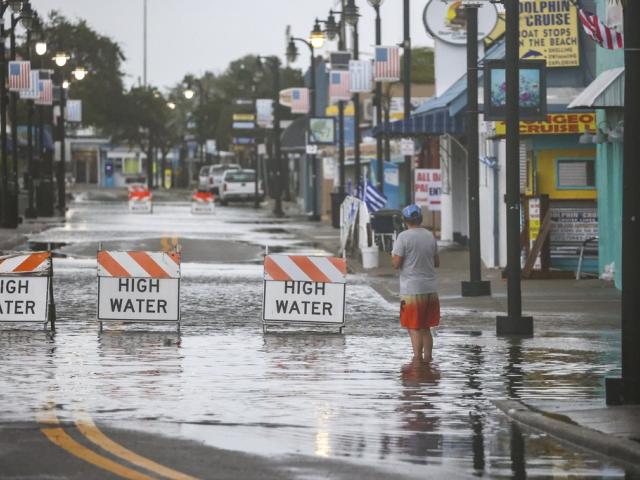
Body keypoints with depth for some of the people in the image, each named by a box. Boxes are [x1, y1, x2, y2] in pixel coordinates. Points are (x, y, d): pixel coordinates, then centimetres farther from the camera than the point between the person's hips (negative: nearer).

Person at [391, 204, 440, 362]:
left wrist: (393, 256, 8)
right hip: (430, 289, 5)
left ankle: (417, 357, -6)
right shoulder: (430, 236, 8)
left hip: (411, 290, -5)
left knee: (414, 328, -2)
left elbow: (396, 264, -12)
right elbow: (437, 263, 15)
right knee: (426, 328, 14)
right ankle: (427, 358, 13)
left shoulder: (403, 237, -10)